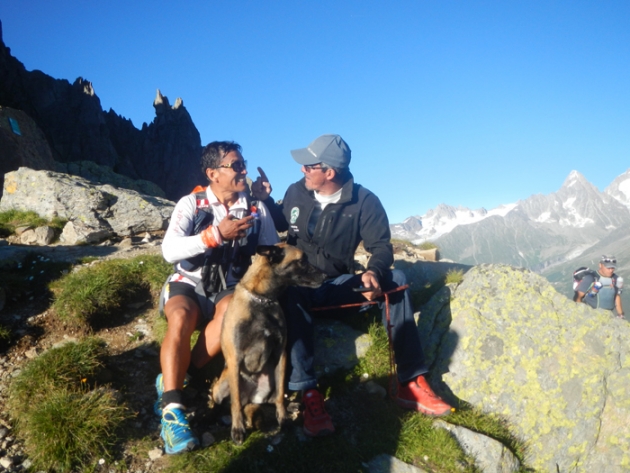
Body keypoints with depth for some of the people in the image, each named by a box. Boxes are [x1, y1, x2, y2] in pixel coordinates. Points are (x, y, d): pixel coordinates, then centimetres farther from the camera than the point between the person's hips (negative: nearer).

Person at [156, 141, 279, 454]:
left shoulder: (257, 209, 3)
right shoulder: (191, 203, -3)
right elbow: (169, 250, -16)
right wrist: (216, 234, -27)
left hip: (230, 287, 1)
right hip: (189, 283, -1)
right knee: (181, 317, -34)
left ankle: (175, 380, -19)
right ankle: (172, 410, -30)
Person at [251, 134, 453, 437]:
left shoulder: (364, 202, -6)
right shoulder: (296, 192, 1)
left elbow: (381, 247, -8)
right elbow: (281, 225, 19)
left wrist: (374, 272, -29)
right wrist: (265, 200, 2)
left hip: (336, 286, 1)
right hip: (298, 283, 0)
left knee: (395, 279, -22)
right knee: (291, 295, -38)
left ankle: (411, 383, -19)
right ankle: (308, 394, -41)